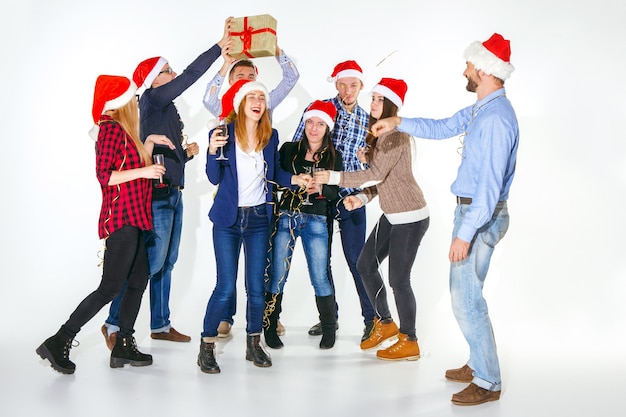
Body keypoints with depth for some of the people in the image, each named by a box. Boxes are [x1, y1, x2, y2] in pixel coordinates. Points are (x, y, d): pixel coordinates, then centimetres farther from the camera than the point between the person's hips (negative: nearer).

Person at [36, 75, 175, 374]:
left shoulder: (123, 130, 17)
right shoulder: (111, 127, -11)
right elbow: (103, 175, -17)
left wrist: (149, 143, 16)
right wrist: (143, 171, -17)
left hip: (132, 219, 10)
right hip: (121, 218, -10)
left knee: (139, 280, 9)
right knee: (110, 287, -8)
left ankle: (123, 347, 16)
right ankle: (59, 343, 0)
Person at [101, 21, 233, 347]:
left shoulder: (167, 110, 19)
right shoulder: (151, 100, -6)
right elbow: (190, 75, -15)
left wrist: (187, 153, 4)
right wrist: (220, 46, -12)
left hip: (172, 194, 9)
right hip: (157, 195, -9)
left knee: (166, 264, 12)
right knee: (151, 263, -7)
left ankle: (160, 325, 21)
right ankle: (114, 324, 4)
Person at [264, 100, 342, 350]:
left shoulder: (333, 157, 6)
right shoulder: (289, 150, 5)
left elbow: (335, 193, 1)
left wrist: (320, 188, -18)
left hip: (316, 221, 0)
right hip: (286, 217, 1)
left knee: (320, 277, -1)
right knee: (277, 275, 2)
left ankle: (329, 329, 18)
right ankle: (270, 327, 17)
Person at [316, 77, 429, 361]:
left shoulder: (396, 134, -18)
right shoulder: (379, 133, 12)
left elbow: (376, 174, -25)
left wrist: (332, 177, -20)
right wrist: (361, 197, -4)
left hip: (410, 217, -10)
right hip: (392, 215, 10)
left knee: (398, 279, -2)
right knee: (366, 264, 13)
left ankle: (409, 342, 16)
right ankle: (385, 324, 31)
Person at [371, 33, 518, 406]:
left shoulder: (496, 118, -22)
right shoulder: (480, 109, 10)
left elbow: (490, 185, -25)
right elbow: (443, 127, 24)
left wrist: (465, 233, -25)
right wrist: (397, 122, 20)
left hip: (481, 215, -10)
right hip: (471, 209, 10)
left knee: (467, 299, -4)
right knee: (464, 292, 18)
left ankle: (488, 383, 10)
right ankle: (480, 364, 33)